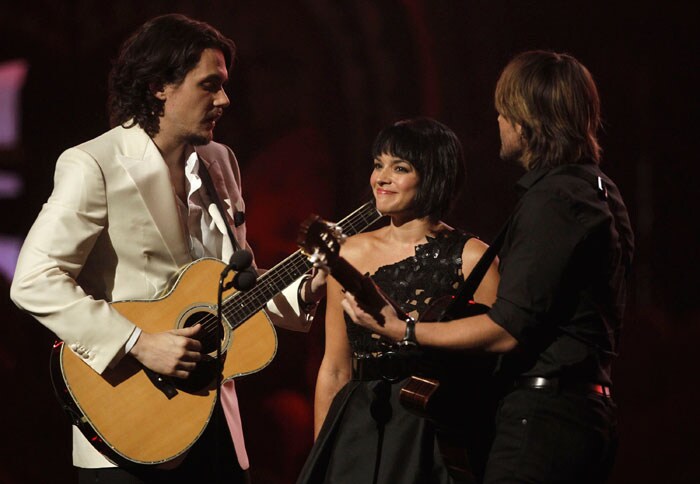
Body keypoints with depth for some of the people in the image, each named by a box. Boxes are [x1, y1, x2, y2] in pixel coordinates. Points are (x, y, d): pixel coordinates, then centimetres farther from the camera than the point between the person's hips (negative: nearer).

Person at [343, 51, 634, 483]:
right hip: (588, 410, 10)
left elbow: (508, 330, -19)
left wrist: (401, 330, -14)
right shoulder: (600, 191, 16)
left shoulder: (551, 199, -15)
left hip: (544, 417, -10)